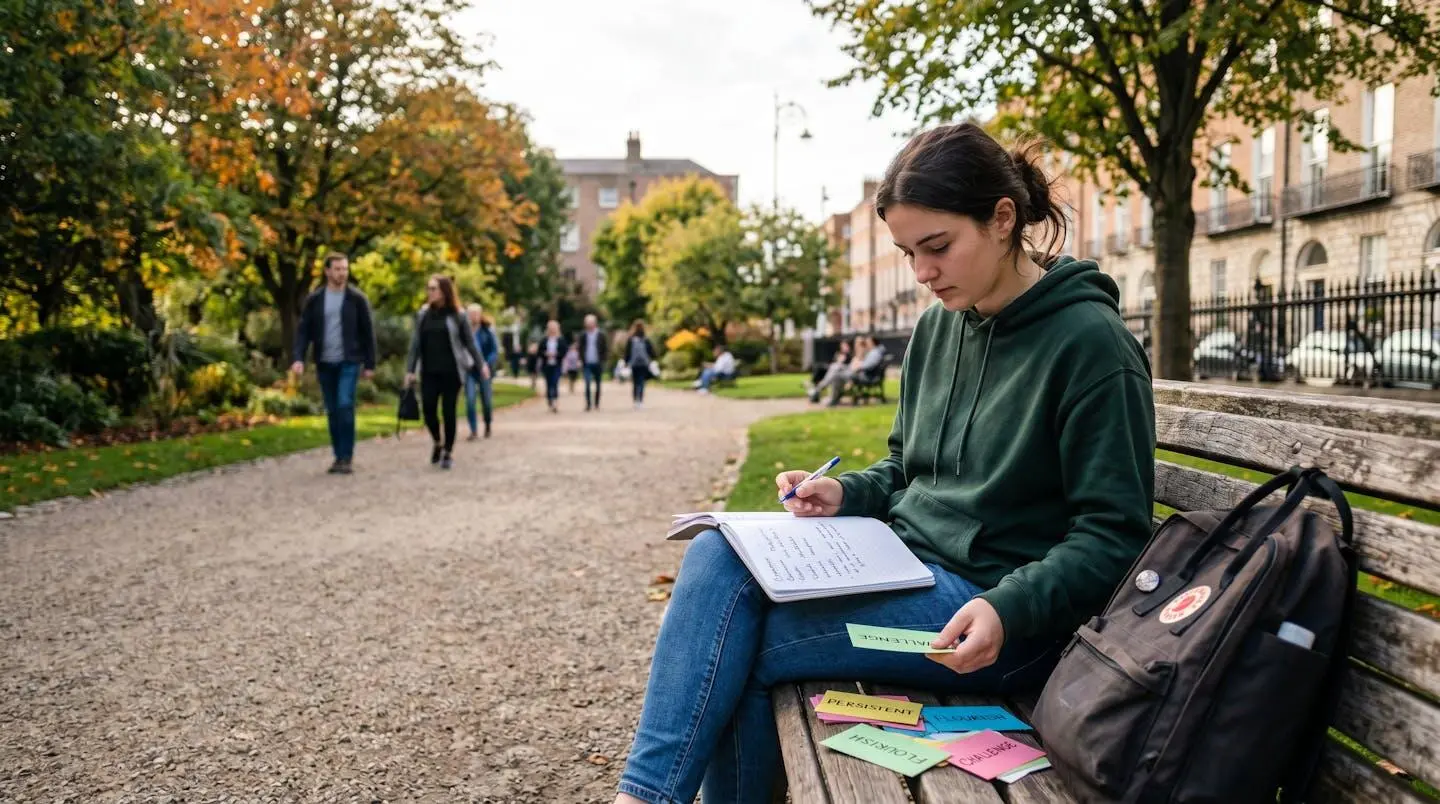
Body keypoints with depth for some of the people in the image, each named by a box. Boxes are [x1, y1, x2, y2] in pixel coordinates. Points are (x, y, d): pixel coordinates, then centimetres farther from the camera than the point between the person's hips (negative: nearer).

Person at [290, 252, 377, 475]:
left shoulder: (357, 298, -2)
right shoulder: (314, 299, 4)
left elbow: (368, 332, 0)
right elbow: (303, 330, 3)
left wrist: (370, 364, -2)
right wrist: (299, 358, -11)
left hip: (349, 362, -3)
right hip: (324, 364, 3)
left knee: (345, 406, -15)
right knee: (332, 411, 8)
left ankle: (347, 457, -8)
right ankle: (338, 456, 17)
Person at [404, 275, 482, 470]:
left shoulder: (457, 316, -2)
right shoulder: (423, 314, 7)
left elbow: (469, 343, 1)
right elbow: (415, 343, 8)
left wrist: (480, 365, -2)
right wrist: (410, 369, 4)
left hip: (451, 372, -3)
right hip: (429, 372, 3)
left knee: (448, 411, 0)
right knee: (428, 409, -2)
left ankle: (448, 452, 13)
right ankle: (437, 443, 24)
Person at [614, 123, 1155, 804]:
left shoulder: (1088, 340, -12)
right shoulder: (936, 327, 9)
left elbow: (1114, 535, -13)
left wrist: (1008, 612, -26)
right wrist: (844, 494, 0)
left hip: (999, 608, -7)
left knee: (735, 646, -20)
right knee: (715, 556, -17)